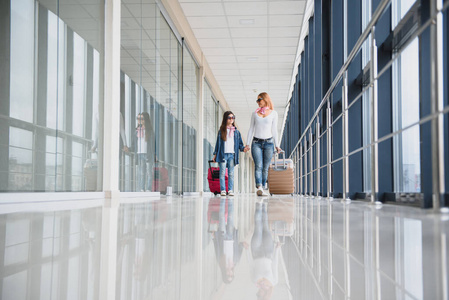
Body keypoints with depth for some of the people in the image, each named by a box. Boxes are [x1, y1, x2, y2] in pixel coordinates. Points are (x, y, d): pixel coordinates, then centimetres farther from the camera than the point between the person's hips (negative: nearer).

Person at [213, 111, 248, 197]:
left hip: (232, 155, 1)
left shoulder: (236, 132, 11)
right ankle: (223, 190, -1)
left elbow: (239, 143, 12)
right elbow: (218, 143, 9)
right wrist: (215, 154, 6)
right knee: (222, 173, -4)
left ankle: (230, 190, 4)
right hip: (223, 154, -1)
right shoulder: (221, 131, 7)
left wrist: (243, 148, -7)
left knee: (231, 173, 2)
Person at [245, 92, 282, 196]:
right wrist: (247, 144, 7)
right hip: (256, 142, 0)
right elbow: (251, 129, 13)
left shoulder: (273, 113, 9)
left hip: (268, 143, 0)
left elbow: (274, 130, 8)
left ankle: (262, 189, 5)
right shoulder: (254, 113, 13)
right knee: (258, 166, -16)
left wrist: (277, 145, 5)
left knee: (265, 168, 0)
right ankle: (259, 187, -29)